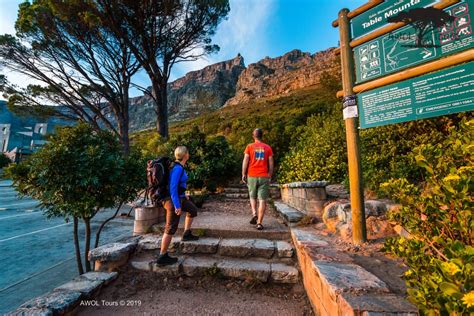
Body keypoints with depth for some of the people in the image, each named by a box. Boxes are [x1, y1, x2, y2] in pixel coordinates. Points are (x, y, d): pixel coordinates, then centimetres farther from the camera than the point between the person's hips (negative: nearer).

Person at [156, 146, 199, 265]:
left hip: (178, 198, 10)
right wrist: (177, 205, -23)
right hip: (174, 200, -10)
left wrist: (183, 195, 26)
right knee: (171, 228, 1)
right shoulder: (178, 168, -23)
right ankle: (162, 257, 14)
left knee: (193, 209, 26)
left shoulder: (178, 166, 6)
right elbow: (173, 187, -26)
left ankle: (187, 234, 36)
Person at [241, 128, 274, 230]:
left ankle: (254, 213, 1)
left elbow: (245, 161, -4)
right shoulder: (268, 148, 6)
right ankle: (259, 223, 2)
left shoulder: (249, 147, 2)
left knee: (252, 196, 20)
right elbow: (271, 164, 4)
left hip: (252, 176, 0)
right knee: (262, 200, 3)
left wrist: (243, 174, 3)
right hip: (264, 177, 0)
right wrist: (270, 176, 12)